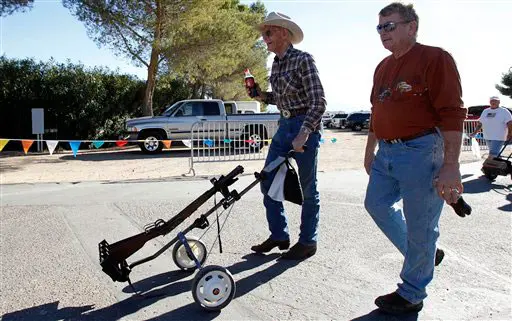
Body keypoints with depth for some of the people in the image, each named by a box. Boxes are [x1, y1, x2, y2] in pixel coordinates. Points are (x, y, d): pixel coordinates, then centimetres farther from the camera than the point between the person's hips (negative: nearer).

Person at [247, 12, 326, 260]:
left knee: (308, 189, 3)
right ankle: (279, 236, 22)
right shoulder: (276, 64, 10)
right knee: (267, 182, 8)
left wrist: (304, 133, -27)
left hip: (306, 126, -8)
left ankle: (308, 242, 18)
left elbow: (318, 102, -17)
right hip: (284, 126, 8)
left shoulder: (303, 60, -12)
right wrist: (262, 96, 3)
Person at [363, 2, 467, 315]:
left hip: (421, 152, -8)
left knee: (420, 225, 1)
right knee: (377, 204, 15)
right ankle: (424, 254, 35)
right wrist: (370, 151, 24)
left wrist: (451, 166, -21)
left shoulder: (434, 58, -10)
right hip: (387, 152, 9)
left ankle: (411, 294, 19)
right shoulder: (383, 67, 15)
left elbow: (452, 115, -16)